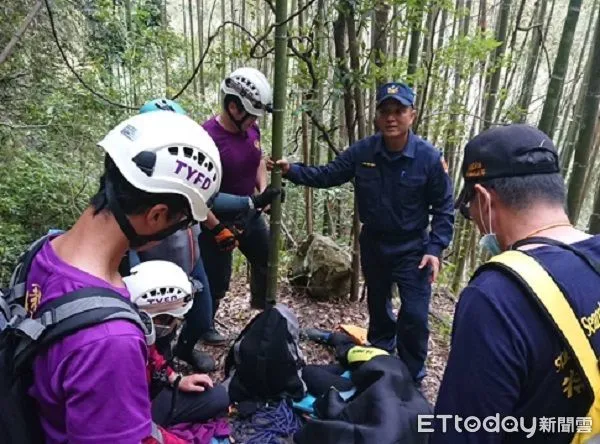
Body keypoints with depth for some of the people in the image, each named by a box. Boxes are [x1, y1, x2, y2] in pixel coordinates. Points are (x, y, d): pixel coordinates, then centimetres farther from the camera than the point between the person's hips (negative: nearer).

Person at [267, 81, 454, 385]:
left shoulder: (429, 158, -17)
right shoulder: (362, 152, -10)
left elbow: (443, 208, -10)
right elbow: (326, 175, -4)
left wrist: (435, 248, -18)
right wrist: (291, 171, -17)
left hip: (413, 249, -3)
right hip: (373, 245, 4)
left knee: (415, 316, -4)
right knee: (377, 306, 22)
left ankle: (411, 379, 21)